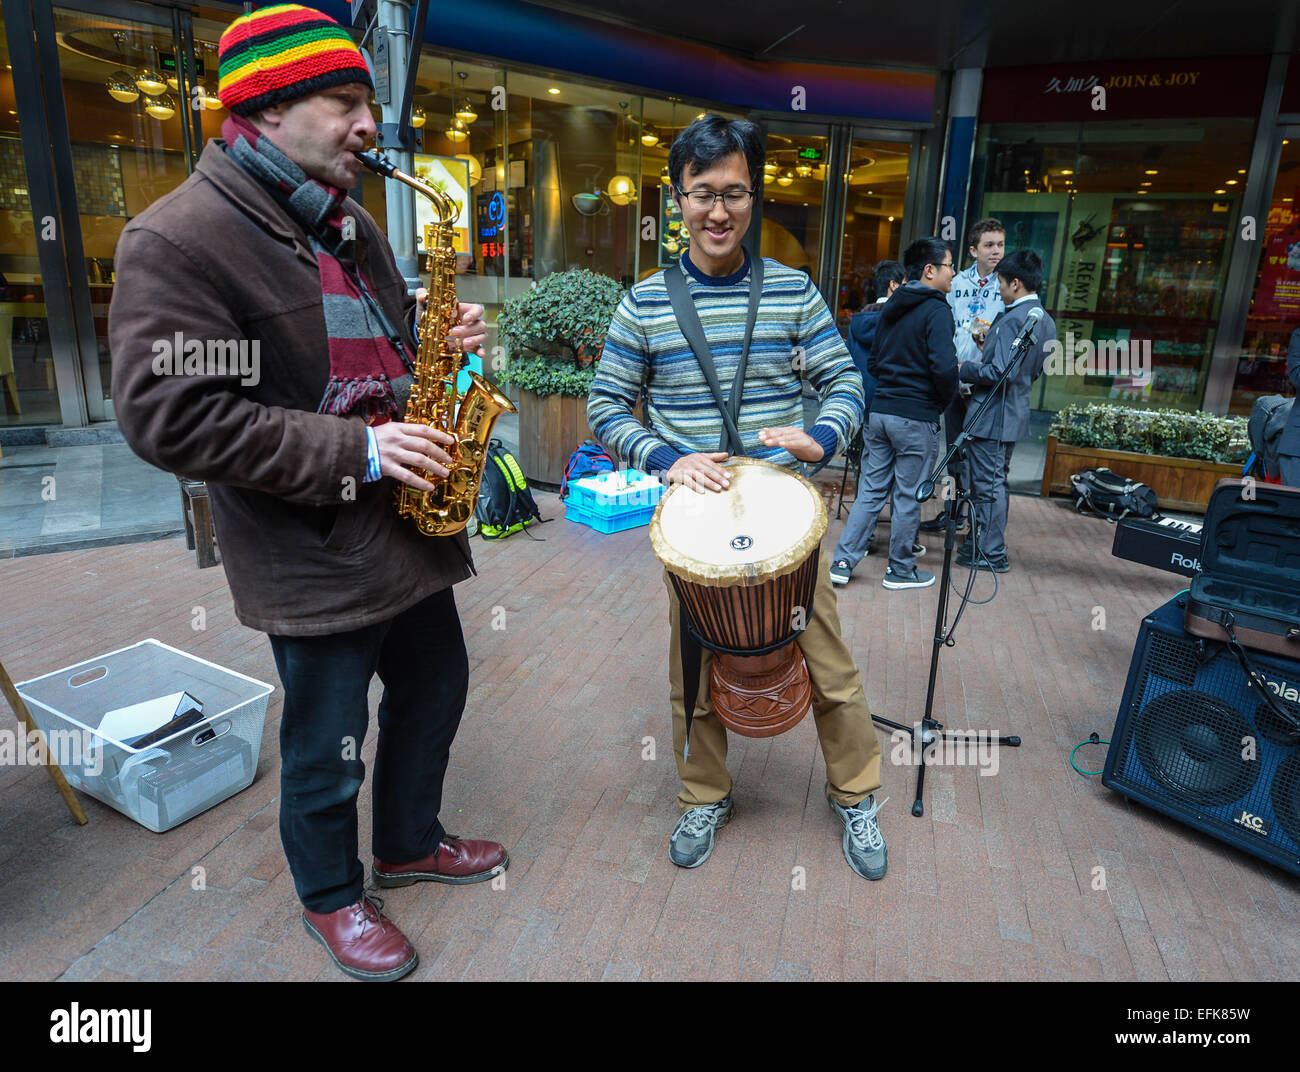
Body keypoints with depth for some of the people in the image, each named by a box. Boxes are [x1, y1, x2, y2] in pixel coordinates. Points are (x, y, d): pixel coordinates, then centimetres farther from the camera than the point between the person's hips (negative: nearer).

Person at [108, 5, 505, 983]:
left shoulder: (350, 224, 11)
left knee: (434, 688, 20)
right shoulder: (177, 239, -15)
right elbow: (169, 417, -21)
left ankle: (411, 842, 46)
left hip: (408, 523, 8)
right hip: (311, 555, -8)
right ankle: (332, 896, 38)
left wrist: (438, 337, -1)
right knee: (329, 745, 9)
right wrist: (355, 453, -23)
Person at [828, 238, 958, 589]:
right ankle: (900, 571, 16)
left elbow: (873, 362, 19)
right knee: (908, 497, 4)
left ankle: (843, 562, 10)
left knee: (870, 490, 11)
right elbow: (944, 367, -20)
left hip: (881, 411, 7)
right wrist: (947, 398, -3)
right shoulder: (935, 310, -11)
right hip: (917, 417, -7)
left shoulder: (891, 308, 13)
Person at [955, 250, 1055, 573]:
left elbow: (1000, 373, -25)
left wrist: (964, 369, -10)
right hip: (1015, 414, 10)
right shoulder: (1046, 321, 11)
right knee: (997, 481, 19)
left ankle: (992, 554, 6)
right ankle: (985, 541, 30)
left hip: (991, 416, -10)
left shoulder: (1012, 320, -19)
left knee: (988, 483, -1)